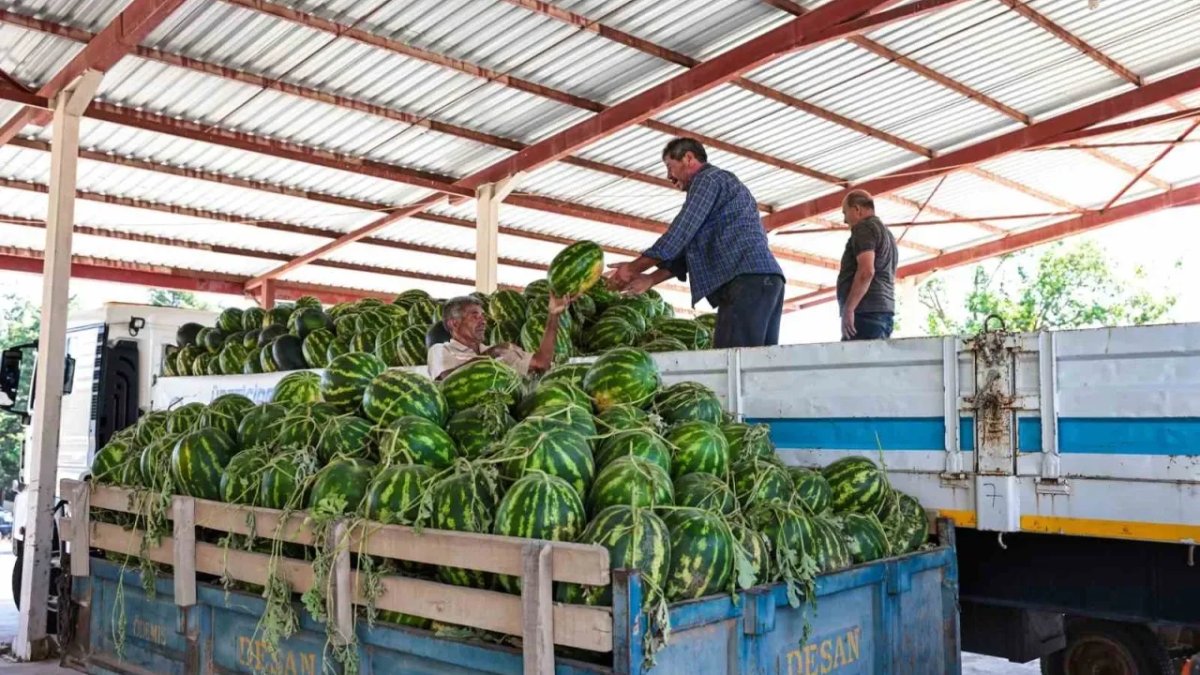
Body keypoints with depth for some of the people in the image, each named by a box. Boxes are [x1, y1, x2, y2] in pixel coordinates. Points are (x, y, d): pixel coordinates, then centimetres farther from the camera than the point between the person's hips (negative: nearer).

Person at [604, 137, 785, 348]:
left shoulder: (707, 179, 3)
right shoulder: (721, 183, 33)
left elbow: (679, 234, -6)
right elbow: (691, 249, 29)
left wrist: (633, 268, 3)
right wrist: (649, 280, 23)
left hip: (746, 280, -10)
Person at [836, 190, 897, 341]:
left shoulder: (864, 228, -5)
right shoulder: (886, 233, 26)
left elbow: (866, 271, -19)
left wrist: (848, 309, -20)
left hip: (866, 311, -10)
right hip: (885, 310, 10)